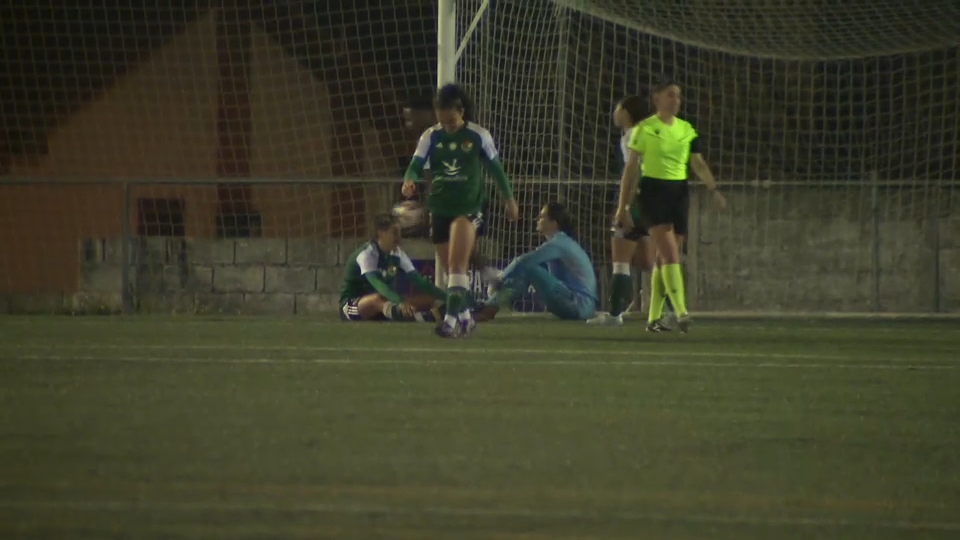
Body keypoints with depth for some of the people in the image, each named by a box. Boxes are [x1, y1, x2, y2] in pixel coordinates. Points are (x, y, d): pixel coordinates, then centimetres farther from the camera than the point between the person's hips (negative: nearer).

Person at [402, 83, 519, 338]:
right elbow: (416, 164, -10)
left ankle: (452, 318, -23)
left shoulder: (479, 136, -4)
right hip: (439, 208, 4)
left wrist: (509, 199, 18)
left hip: (468, 207, -4)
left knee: (457, 266, -17)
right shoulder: (431, 136, 0)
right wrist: (409, 181, -33)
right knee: (451, 269, 12)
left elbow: (495, 168, 8)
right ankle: (465, 317, 27)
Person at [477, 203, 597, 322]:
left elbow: (523, 261, -17)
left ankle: (488, 310, -16)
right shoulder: (561, 242, 19)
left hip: (579, 305, -10)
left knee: (528, 268, -16)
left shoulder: (558, 243, -12)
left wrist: (500, 278, -4)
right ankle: (490, 308, 1)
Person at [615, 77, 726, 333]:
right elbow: (631, 168, 1)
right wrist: (622, 206, 0)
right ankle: (681, 312, -26)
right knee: (670, 253, -18)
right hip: (653, 190, -5)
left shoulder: (687, 129, 11)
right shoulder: (644, 129, -2)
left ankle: (654, 317, 14)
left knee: (665, 258, 6)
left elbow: (698, 164, 11)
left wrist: (714, 189, -6)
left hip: (679, 192, 5)